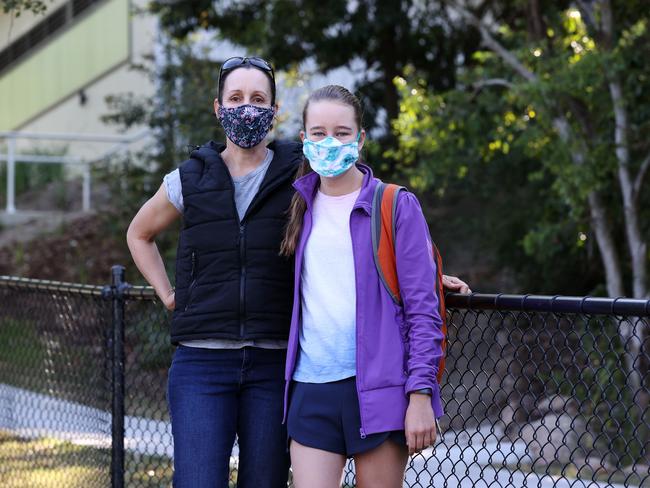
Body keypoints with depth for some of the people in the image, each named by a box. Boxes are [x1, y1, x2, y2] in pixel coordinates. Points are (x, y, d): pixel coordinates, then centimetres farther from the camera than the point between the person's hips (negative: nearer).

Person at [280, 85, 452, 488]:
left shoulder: (396, 207, -1)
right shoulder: (302, 207, 12)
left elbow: (422, 308, -5)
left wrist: (421, 394, -11)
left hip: (378, 390, -3)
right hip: (311, 390, 4)